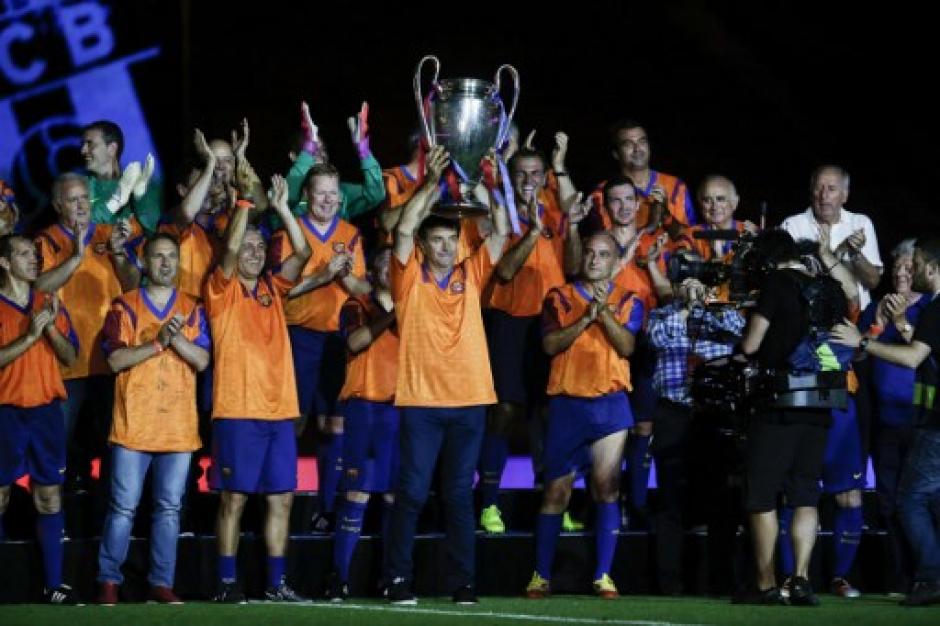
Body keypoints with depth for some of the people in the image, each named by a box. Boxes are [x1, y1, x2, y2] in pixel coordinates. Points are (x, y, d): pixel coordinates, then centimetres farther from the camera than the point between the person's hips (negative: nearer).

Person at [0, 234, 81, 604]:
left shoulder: (50, 304, 12)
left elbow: (71, 356, 7)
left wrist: (51, 327, -9)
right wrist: (30, 336, -18)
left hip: (46, 410, 4)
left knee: (49, 497, 2)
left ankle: (53, 584, 4)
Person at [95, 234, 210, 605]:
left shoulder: (192, 309, 11)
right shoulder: (125, 307, 4)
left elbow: (202, 361, 2)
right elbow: (116, 360, -7)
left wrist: (178, 337, -14)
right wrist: (159, 342, -16)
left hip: (179, 425, 3)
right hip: (134, 423, -2)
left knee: (169, 508, 4)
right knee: (123, 507, -3)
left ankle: (161, 583, 8)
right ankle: (109, 580, 3)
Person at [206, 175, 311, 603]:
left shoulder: (272, 288, 14)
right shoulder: (223, 290, 1)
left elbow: (302, 252, 3)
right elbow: (229, 250, -16)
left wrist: (281, 207, -4)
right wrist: (246, 202, -14)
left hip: (280, 410, 5)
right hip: (237, 411, -5)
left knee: (281, 499, 5)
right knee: (234, 498, -3)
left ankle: (276, 583, 10)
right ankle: (227, 582, 1)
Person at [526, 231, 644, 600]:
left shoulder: (628, 302, 10)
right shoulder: (560, 298, 8)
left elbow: (627, 346, -6)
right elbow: (550, 344, -5)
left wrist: (605, 311, -18)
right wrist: (585, 319, -15)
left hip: (610, 403, 0)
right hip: (566, 402, 0)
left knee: (607, 488, -6)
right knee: (556, 491, 0)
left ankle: (603, 576, -3)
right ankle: (541, 576, 5)